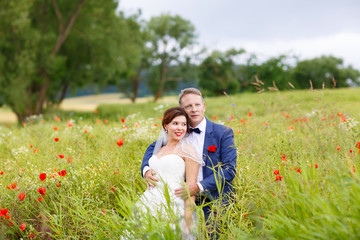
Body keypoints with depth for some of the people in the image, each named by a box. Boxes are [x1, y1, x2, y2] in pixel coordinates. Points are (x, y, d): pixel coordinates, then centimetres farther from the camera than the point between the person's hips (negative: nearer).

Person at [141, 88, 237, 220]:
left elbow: (229, 169, -12)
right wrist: (147, 170, -10)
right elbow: (153, 148, 14)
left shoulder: (223, 133, -6)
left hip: (215, 204, -3)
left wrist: (199, 187, -25)